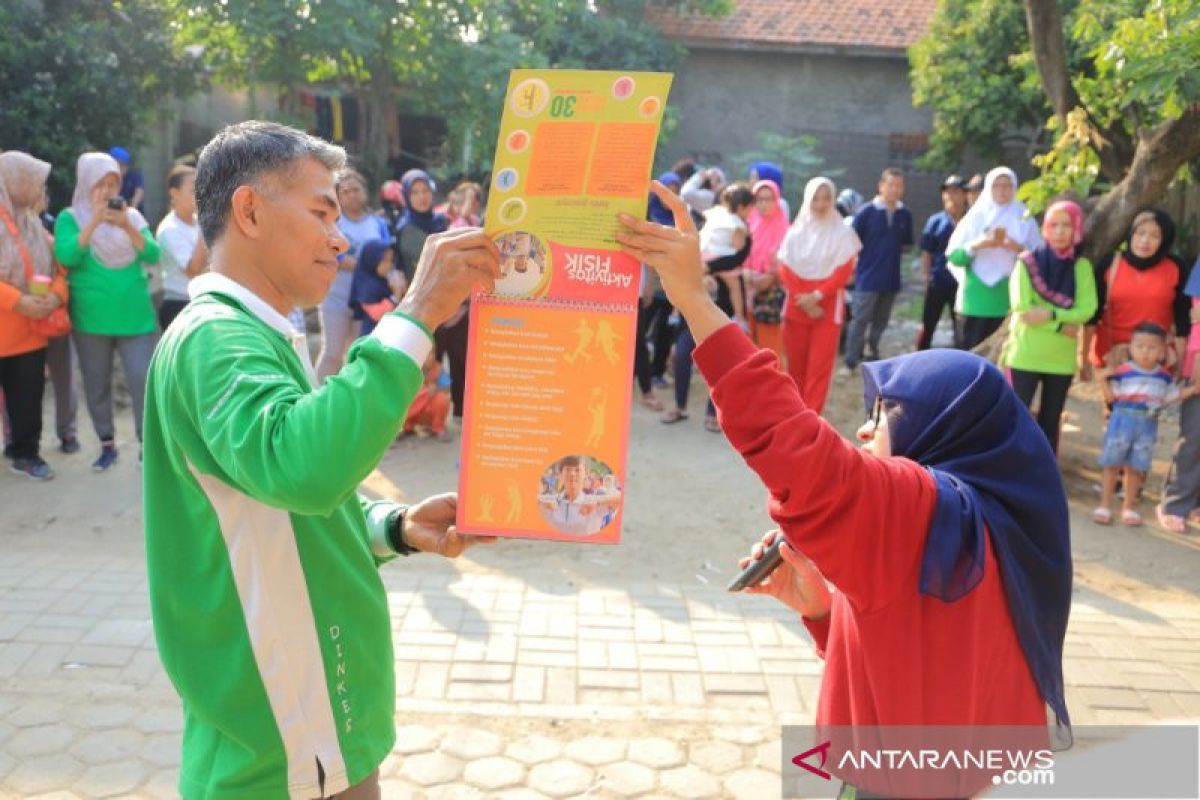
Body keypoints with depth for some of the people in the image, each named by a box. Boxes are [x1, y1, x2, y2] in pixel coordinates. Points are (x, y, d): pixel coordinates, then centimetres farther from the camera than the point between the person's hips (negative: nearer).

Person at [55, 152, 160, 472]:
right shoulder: (70, 217, 2)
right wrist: (94, 222, -22)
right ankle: (107, 444, 21)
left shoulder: (132, 216, 7)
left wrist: (127, 227, -21)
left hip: (135, 317, 0)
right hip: (91, 320, 0)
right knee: (96, 384, 8)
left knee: (144, 380, -4)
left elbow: (153, 255, -6)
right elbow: (66, 256, -15)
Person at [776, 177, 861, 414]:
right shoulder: (796, 230, 7)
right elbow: (786, 270, 3)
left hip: (827, 307, -2)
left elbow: (844, 271, -6)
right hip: (796, 306, 2)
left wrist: (817, 296, -16)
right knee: (796, 364, 5)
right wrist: (803, 299, -11)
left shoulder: (842, 231, 0)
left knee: (819, 365, -7)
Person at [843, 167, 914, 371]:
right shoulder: (865, 212, -8)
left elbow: (907, 244, 16)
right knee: (860, 320, -4)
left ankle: (872, 355, 29)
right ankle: (850, 362, 0)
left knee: (881, 321, 14)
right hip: (868, 277, -4)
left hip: (891, 278, 4)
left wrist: (893, 251, 0)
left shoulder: (905, 215, 3)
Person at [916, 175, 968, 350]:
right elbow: (926, 253, 1)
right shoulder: (935, 221, -1)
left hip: (962, 283, 0)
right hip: (938, 283, 0)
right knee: (927, 325, 6)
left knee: (961, 329, 10)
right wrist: (928, 278, -4)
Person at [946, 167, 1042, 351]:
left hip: (1008, 302, 0)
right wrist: (977, 245, -15)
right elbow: (953, 257, 1)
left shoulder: (1025, 219, 6)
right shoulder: (975, 217, 6)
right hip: (975, 301, 0)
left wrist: (1019, 249, -15)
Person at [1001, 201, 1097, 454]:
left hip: (1062, 357, 3)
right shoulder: (1028, 261, -5)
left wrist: (1051, 314, -22)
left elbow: (1087, 309, -9)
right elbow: (1022, 309, -14)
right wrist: (1061, 326, -16)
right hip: (1025, 355, -3)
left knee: (1051, 420, 12)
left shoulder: (1082, 266, 3)